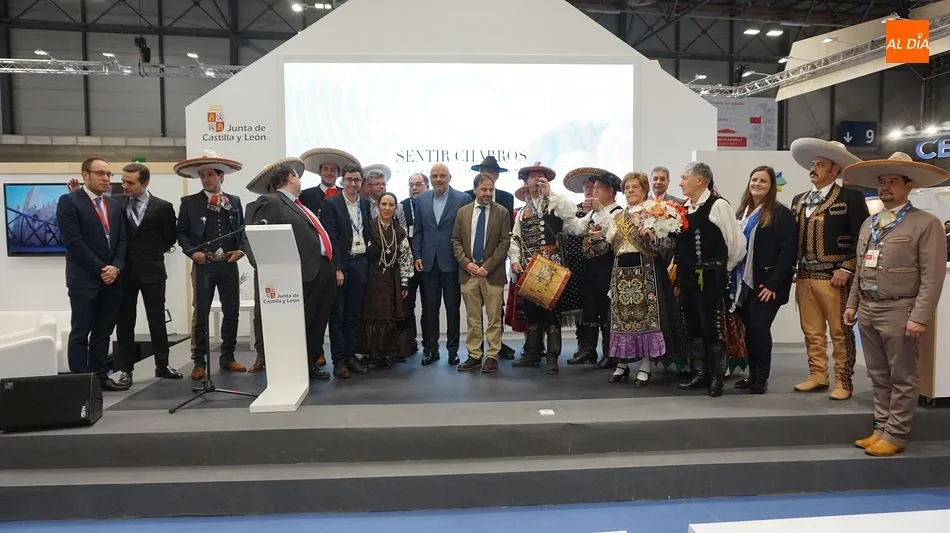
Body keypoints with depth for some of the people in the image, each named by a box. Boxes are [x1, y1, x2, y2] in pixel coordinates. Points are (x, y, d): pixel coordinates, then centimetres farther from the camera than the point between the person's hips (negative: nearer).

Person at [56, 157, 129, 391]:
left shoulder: (114, 205, 15)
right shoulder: (69, 201, -5)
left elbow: (122, 240, 11)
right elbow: (73, 242, -13)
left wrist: (116, 267, -5)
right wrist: (100, 269, -13)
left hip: (112, 279, 6)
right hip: (84, 279, -6)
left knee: (103, 332, 10)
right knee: (80, 333, 0)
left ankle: (100, 376, 17)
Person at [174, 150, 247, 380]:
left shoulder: (234, 201, 11)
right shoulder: (189, 202, 5)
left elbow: (242, 230, 13)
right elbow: (181, 232, 5)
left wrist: (240, 249, -3)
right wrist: (192, 252, -10)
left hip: (229, 264, 2)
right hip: (203, 265, -2)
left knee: (231, 313, 6)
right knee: (201, 315, 1)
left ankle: (227, 358, 18)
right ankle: (199, 362, 11)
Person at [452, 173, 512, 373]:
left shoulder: (502, 212, 0)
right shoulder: (463, 212, 9)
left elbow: (505, 242, -4)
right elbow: (456, 240, 9)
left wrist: (487, 266, -11)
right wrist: (466, 263, -5)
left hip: (493, 273, -2)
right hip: (468, 272, 3)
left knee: (494, 317, 2)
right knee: (472, 317, 8)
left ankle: (492, 356, 10)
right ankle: (474, 355, 17)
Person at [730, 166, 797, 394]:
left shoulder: (781, 214, -7)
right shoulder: (742, 212, 12)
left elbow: (787, 251, -12)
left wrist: (773, 284, -17)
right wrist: (733, 279, 6)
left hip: (766, 284, -6)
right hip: (744, 282, 6)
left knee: (759, 327, -6)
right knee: (749, 328, 9)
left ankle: (761, 378, 7)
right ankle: (752, 374, 20)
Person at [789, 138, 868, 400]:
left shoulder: (850, 197, -4)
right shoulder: (799, 200, 14)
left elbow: (861, 237, -8)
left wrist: (847, 268, -15)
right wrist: (790, 268, 8)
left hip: (833, 276, -6)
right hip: (804, 276, 6)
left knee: (840, 332, 2)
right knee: (812, 332, 11)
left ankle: (843, 381, 12)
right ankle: (818, 375, 22)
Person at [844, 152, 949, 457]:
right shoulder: (869, 223, 14)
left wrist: (920, 317, -18)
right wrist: (852, 304, 14)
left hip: (899, 313, -7)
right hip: (868, 311, 7)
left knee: (902, 379, 4)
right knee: (878, 377, 14)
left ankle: (895, 435, 13)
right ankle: (882, 428, 25)